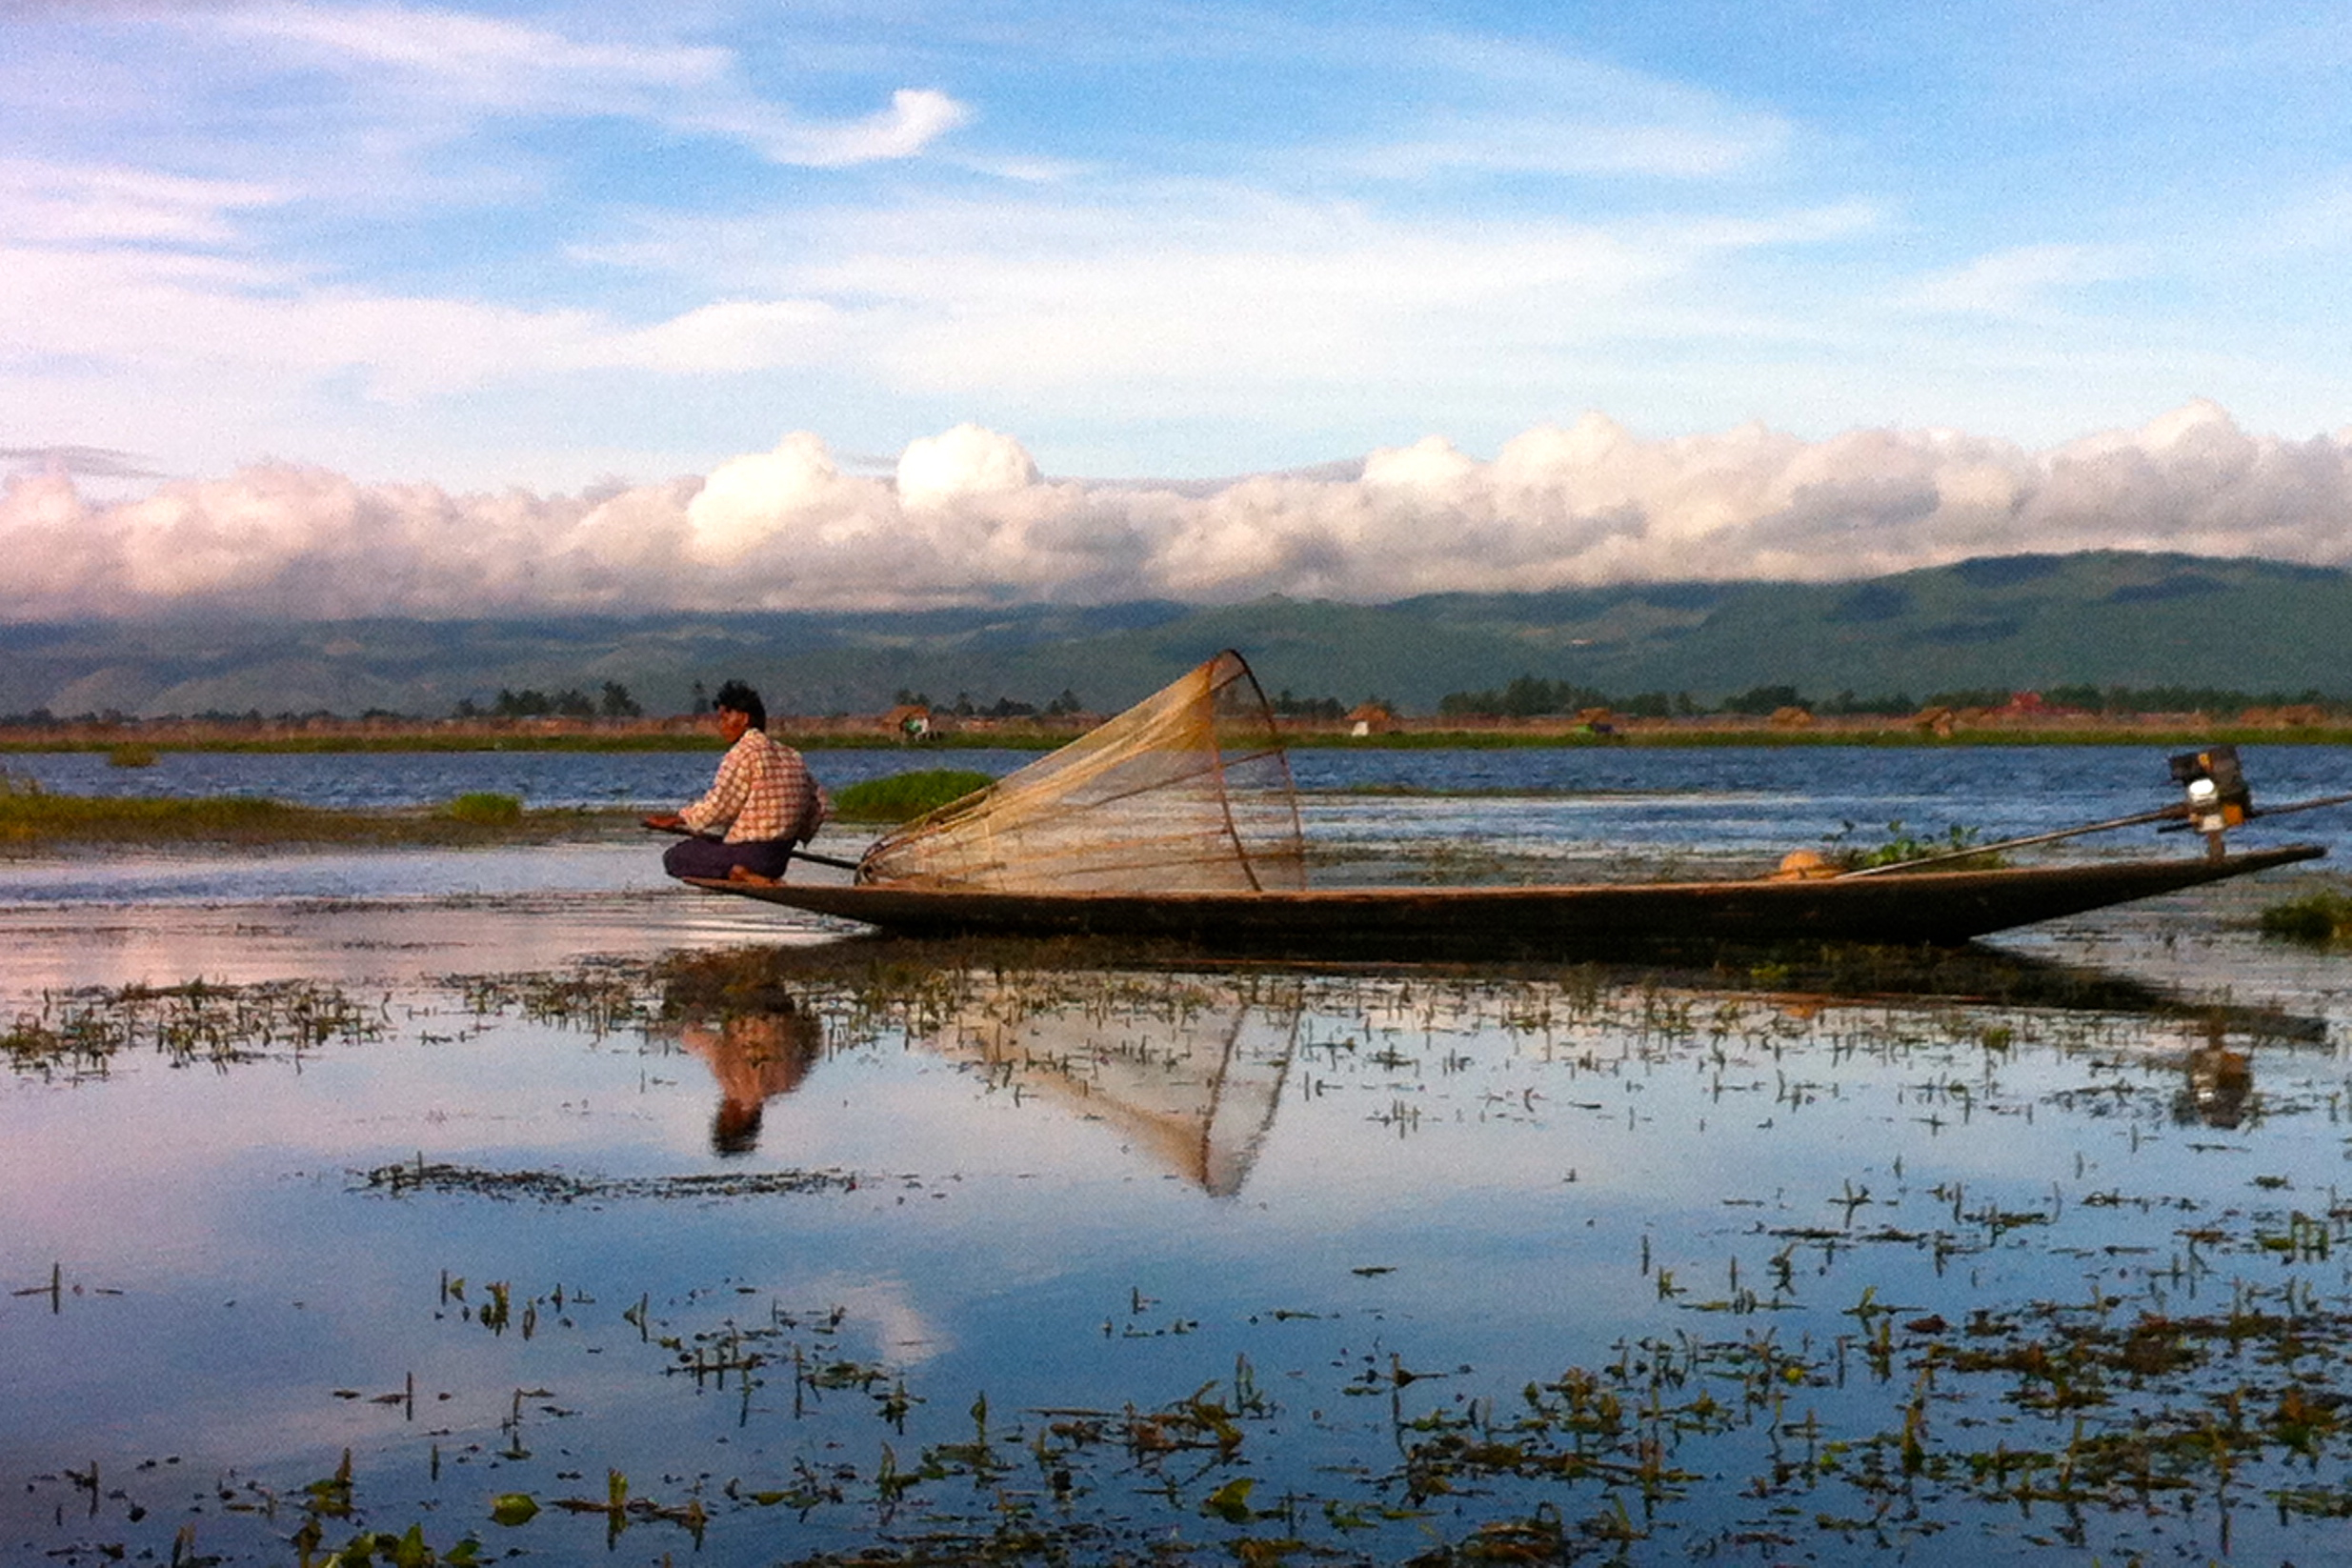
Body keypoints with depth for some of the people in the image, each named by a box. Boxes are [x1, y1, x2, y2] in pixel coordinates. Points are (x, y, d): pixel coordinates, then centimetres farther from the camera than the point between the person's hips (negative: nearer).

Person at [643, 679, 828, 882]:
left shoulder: (742, 753, -13)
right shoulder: (791, 757, 10)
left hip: (750, 853, -8)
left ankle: (742, 873, -12)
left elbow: (716, 808, -15)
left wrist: (675, 819, -1)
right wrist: (798, 835, 26)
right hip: (781, 857, 8)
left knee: (673, 858, 6)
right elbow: (822, 807, 13)